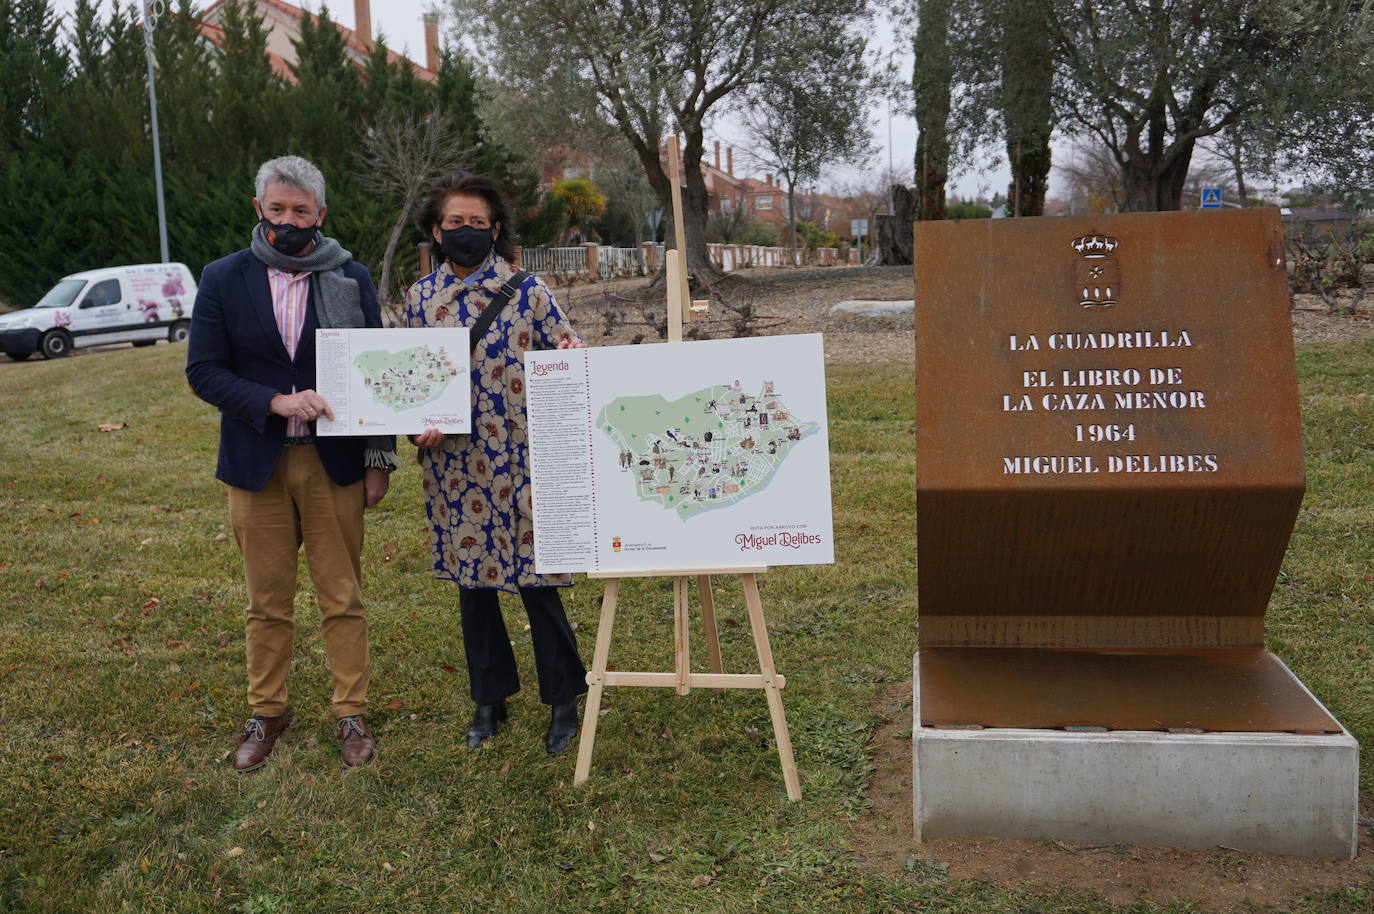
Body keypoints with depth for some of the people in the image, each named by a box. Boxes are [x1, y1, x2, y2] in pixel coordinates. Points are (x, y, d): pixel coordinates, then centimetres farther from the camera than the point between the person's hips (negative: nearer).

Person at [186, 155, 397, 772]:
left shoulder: (351, 278, 2)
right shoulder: (224, 279, 2)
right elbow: (203, 370, -4)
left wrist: (379, 460, 0)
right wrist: (276, 402, -19)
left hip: (335, 464, 0)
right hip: (257, 466, 1)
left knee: (343, 599, 6)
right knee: (267, 602, 11)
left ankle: (351, 714, 18)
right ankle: (266, 713, 26)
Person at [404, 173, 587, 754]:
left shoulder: (527, 291, -2)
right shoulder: (421, 298, 6)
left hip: (520, 461, -3)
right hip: (454, 464, 3)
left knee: (535, 581, 1)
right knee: (471, 581, 12)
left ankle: (563, 700, 19)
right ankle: (489, 699, 29)